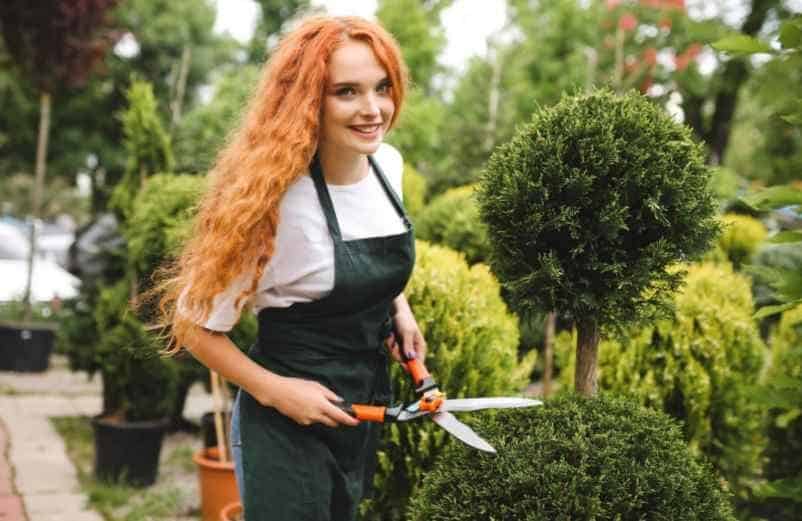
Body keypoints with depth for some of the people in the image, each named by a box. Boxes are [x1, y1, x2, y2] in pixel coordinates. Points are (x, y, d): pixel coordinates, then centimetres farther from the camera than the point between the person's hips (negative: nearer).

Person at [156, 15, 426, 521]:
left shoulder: (388, 163, -5)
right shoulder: (274, 202, -25)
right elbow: (195, 324, -16)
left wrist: (398, 306, 2)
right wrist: (274, 390, -22)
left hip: (367, 403, 7)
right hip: (286, 422, -7)